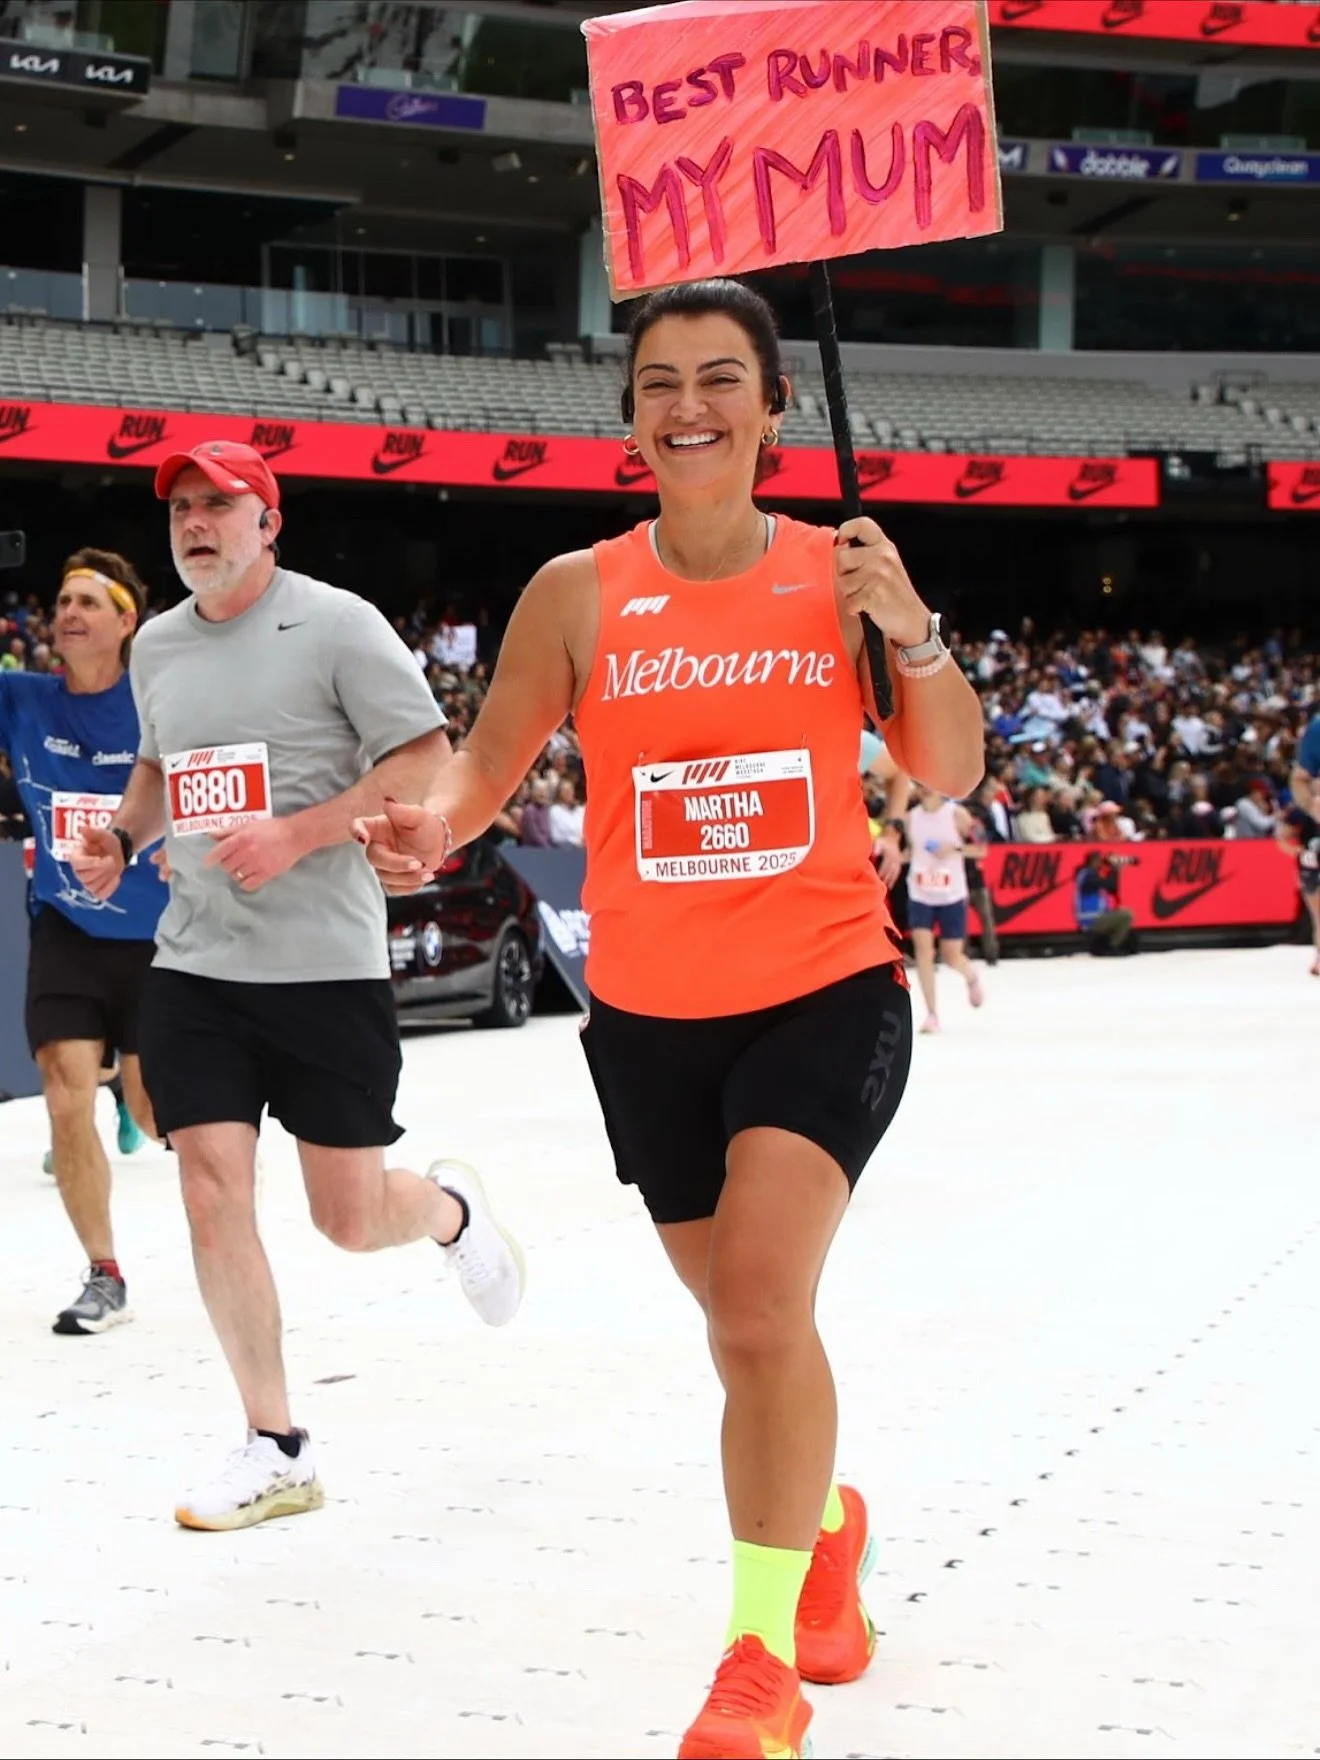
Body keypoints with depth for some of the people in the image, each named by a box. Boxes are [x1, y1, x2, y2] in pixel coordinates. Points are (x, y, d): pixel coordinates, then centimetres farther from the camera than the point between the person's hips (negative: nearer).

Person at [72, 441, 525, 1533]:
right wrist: (124, 836, 8)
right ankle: (276, 1450, 7)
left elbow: (426, 765, -11)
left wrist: (299, 833, -20)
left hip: (326, 961, -5)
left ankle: (452, 1212, 39)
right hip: (194, 963, 5)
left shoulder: (337, 624, -8)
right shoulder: (157, 646, 10)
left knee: (351, 1219, 1)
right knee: (213, 1196, -4)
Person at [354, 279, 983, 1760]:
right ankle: (825, 1522, 47)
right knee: (744, 1314, 16)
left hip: (827, 990, -2)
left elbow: (951, 774, 2)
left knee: (763, 1300, -20)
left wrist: (910, 628, -16)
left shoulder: (836, 571, -3)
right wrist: (436, 822, -21)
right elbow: (489, 761, 2)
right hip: (650, 1013, 2)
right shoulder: (579, 593, -4)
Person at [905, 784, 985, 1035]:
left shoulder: (957, 814, -7)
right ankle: (931, 1014, -7)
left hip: (952, 895, -2)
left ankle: (971, 978, 41)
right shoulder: (911, 817, 2)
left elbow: (980, 847, -5)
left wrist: (956, 848, -21)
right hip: (919, 895, 2)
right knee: (922, 948, -13)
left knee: (952, 956, 4)